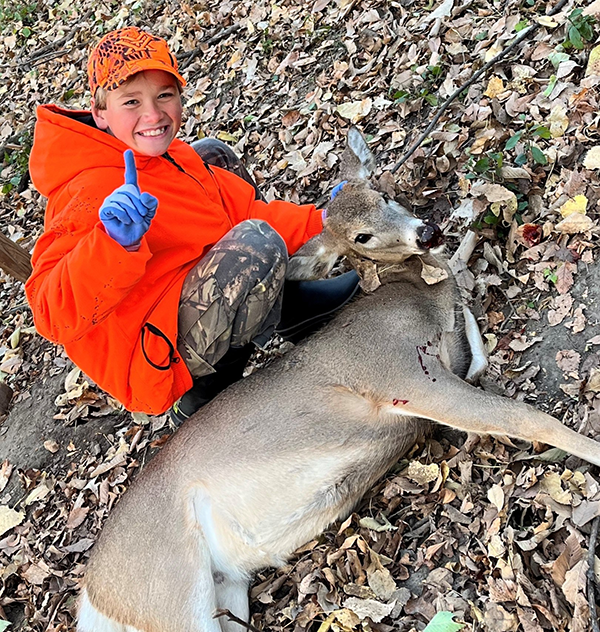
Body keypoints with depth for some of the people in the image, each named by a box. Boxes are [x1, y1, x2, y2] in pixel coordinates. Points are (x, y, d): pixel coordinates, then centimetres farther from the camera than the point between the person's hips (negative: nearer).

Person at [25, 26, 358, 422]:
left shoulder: (170, 157, 1)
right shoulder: (93, 194, -29)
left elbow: (246, 211, 5)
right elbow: (54, 316, -37)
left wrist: (321, 222, -5)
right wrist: (116, 245, -52)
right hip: (153, 361, -10)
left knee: (213, 156, 10)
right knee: (258, 246, -31)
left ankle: (281, 301, 13)